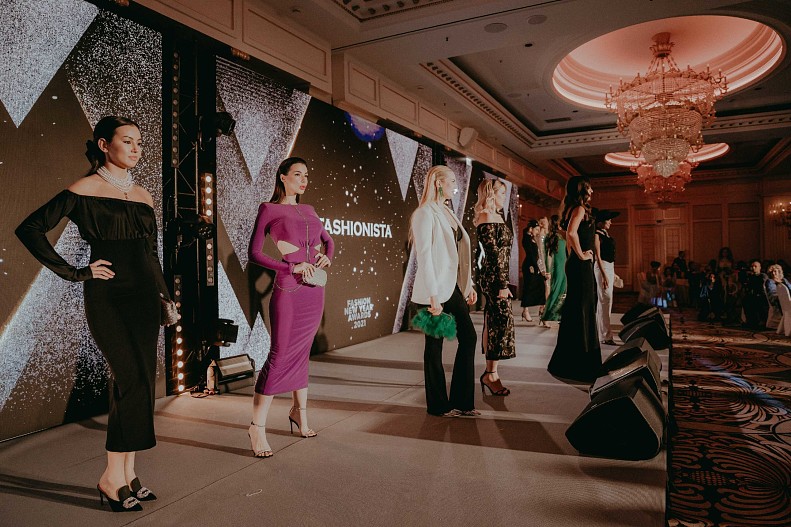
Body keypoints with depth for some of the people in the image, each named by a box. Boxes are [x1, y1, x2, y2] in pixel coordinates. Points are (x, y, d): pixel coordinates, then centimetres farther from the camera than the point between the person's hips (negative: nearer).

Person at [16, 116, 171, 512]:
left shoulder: (143, 195, 13)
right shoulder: (84, 190, -4)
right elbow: (29, 229, -5)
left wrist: (165, 294, 14)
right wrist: (74, 273, -8)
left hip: (144, 297, 6)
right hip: (108, 298, -6)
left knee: (137, 382, 8)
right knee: (134, 381, -12)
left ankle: (128, 474, 20)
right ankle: (112, 478, 5)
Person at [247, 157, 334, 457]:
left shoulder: (308, 211, 17)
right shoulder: (269, 209, 0)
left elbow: (328, 240, 28)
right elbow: (254, 254, -6)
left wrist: (327, 256, 5)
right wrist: (291, 267, -15)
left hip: (315, 290, 6)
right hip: (288, 290, -6)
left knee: (301, 352, 13)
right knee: (280, 355, -8)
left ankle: (299, 412, 27)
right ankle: (257, 426, 1)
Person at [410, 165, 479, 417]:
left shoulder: (447, 212, 15)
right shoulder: (425, 213, -11)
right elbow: (424, 256, -17)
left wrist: (469, 285, 15)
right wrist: (433, 297, -20)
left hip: (453, 287, 9)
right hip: (436, 291, -9)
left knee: (468, 337, 8)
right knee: (435, 345, 3)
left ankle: (460, 401, 20)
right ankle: (438, 405, 18)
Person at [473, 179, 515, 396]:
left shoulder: (497, 217, 18)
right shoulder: (487, 218, -12)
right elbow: (493, 253, -18)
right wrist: (502, 284, -19)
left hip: (495, 278, 10)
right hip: (494, 278, -10)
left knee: (493, 323, 10)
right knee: (502, 320, -10)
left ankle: (490, 372, 16)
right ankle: (491, 373, -4)